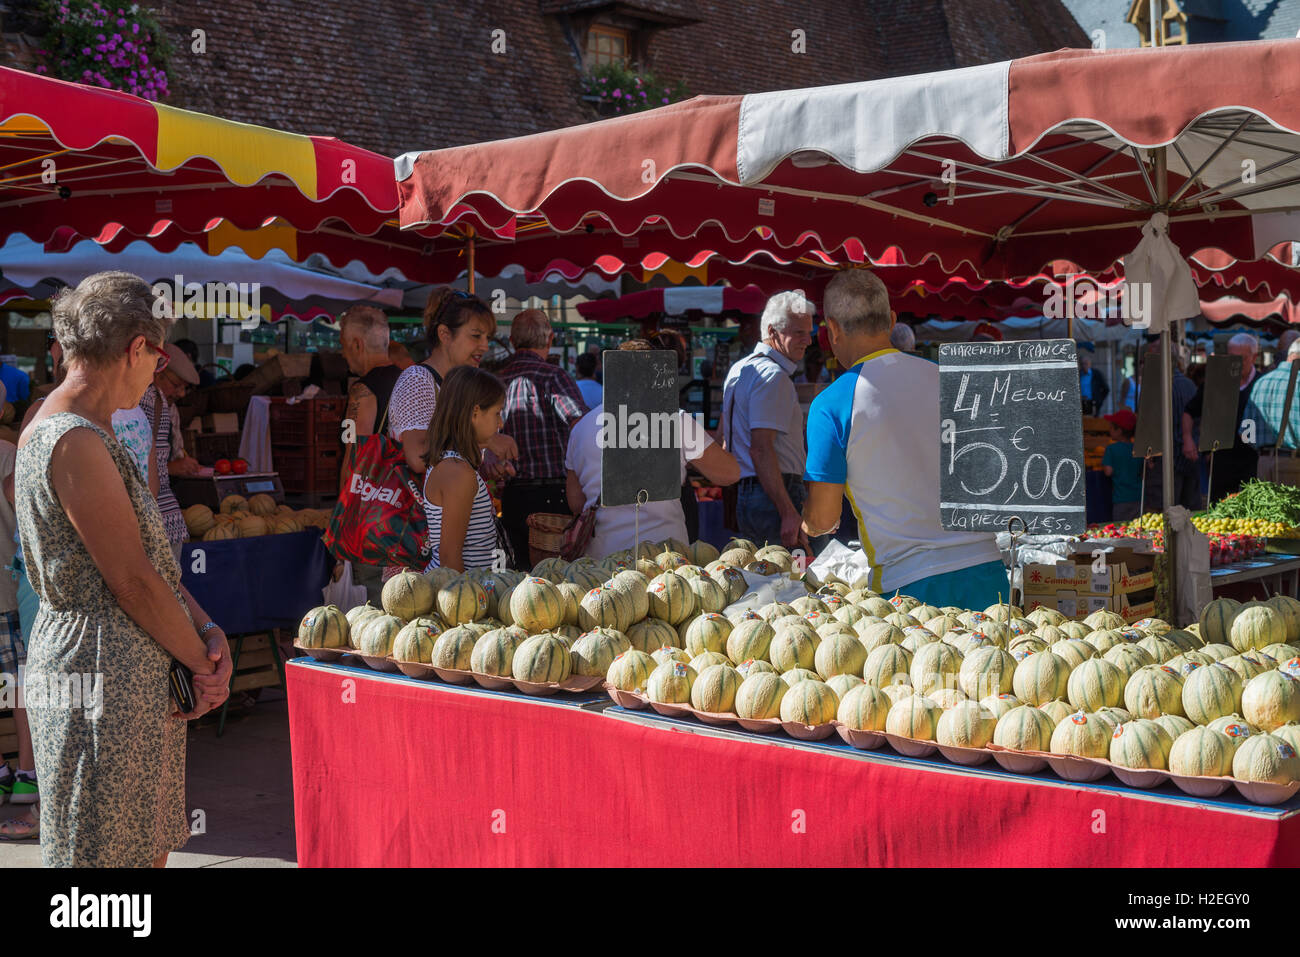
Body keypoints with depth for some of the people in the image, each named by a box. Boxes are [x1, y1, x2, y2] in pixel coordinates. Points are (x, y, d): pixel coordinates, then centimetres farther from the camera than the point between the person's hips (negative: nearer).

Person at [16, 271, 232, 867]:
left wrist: (207, 629, 2)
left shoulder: (88, 435, 15)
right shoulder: (74, 443, -18)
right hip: (103, 680, -10)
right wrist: (202, 663, -8)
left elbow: (151, 556, 15)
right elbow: (132, 582, -19)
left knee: (148, 845, 16)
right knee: (105, 853, -1)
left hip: (137, 679, 10)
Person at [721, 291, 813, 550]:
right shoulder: (773, 375, -12)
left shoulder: (738, 369, 19)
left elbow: (728, 445, 25)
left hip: (742, 495, 10)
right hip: (772, 498, -10)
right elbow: (761, 449, -22)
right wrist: (789, 513, -25)